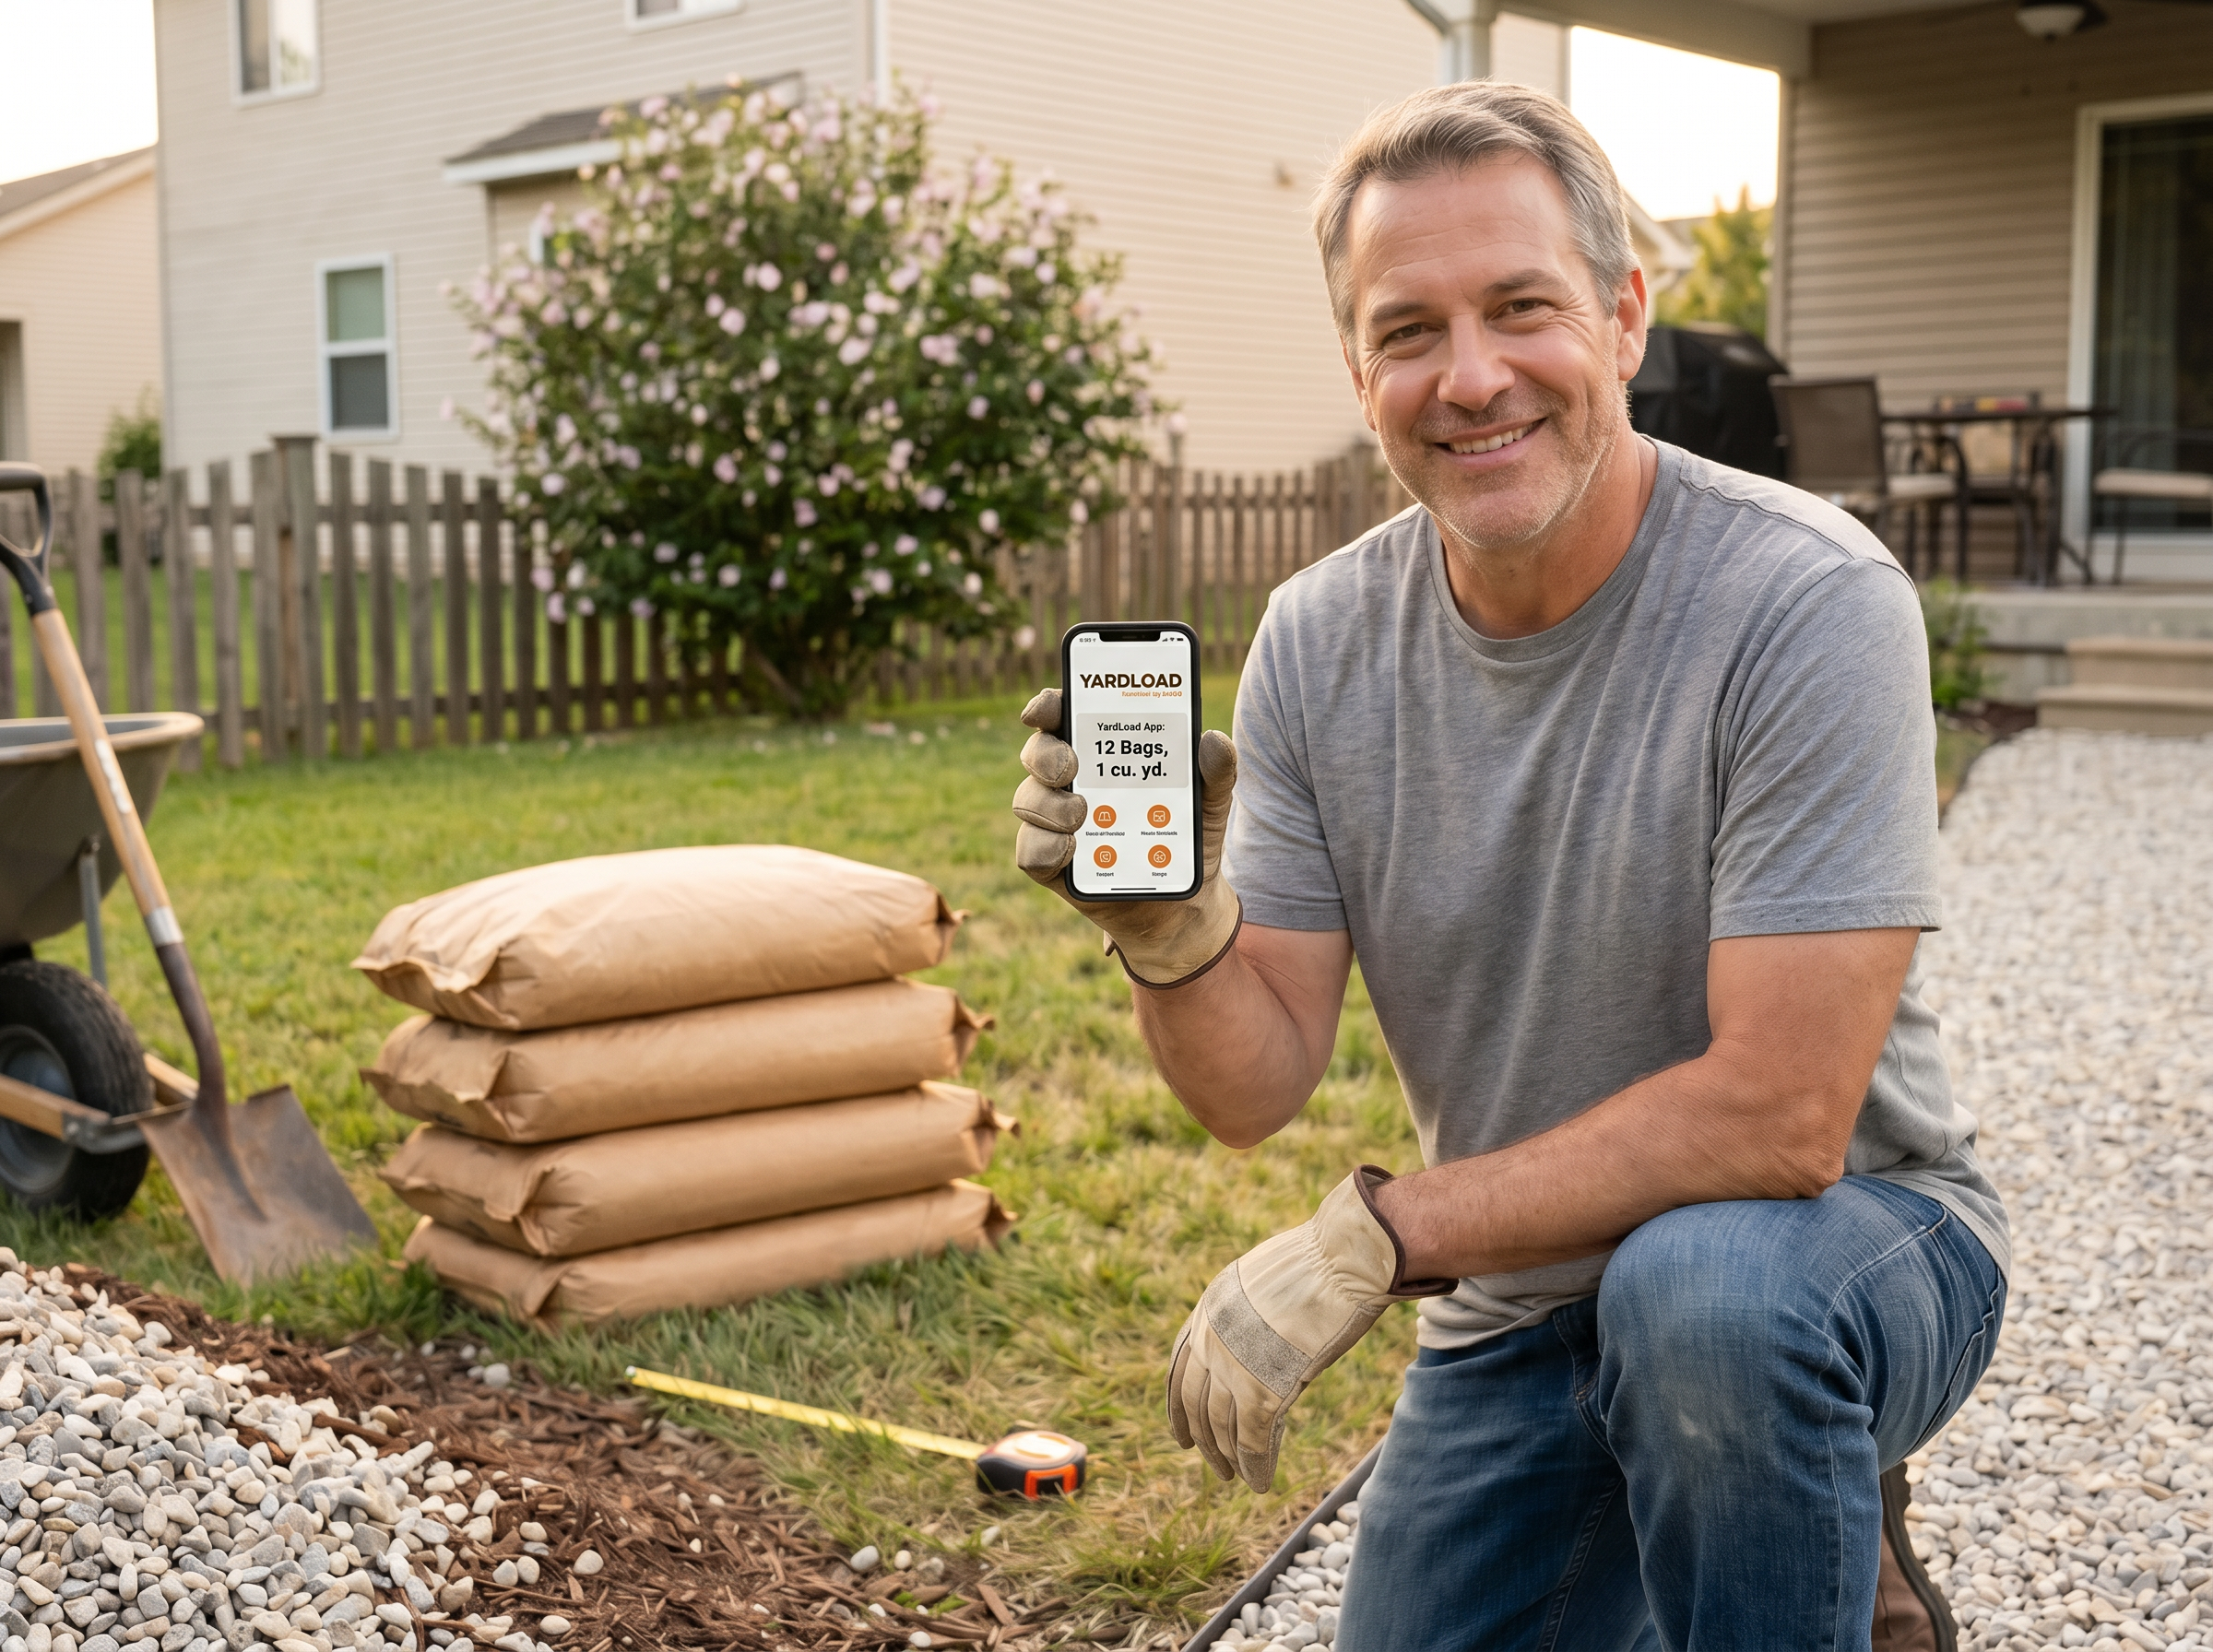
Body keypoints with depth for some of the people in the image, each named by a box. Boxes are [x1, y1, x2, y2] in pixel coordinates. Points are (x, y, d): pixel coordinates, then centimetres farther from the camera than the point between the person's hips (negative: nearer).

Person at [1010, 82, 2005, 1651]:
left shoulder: (1810, 602, -22)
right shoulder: (1320, 640, -5)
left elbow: (1779, 1118, -26)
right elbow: (1257, 1088, -6)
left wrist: (1374, 1233, -25)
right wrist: (1170, 927, -27)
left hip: (1854, 1237, -5)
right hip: (1518, 1309, 5)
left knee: (1700, 1283, -36)